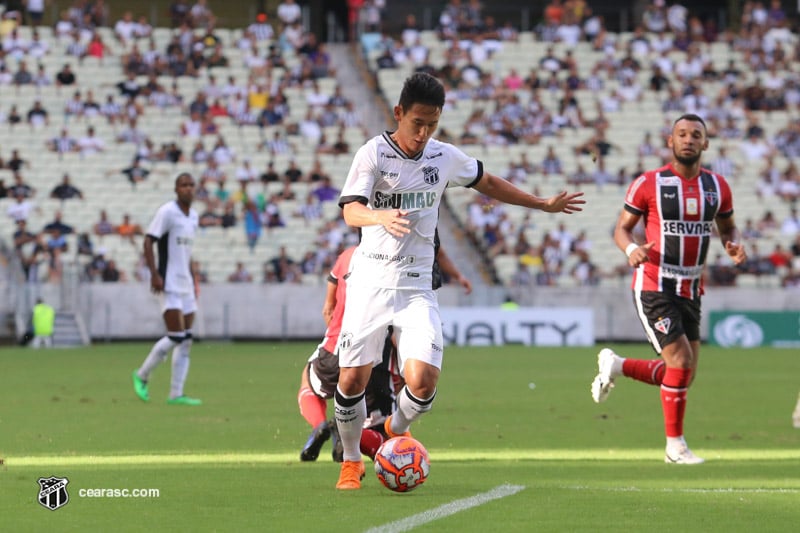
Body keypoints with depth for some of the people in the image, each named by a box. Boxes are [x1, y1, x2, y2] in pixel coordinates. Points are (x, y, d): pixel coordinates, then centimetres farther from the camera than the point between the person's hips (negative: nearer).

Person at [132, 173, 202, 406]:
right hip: (170, 284, -8)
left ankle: (176, 394, 5)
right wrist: (154, 274, -21)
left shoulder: (193, 216, 14)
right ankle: (142, 375, 6)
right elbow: (148, 241, -13)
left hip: (186, 285, 8)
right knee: (175, 337, -13)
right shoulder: (167, 212, -10)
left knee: (186, 340, 3)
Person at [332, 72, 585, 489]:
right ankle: (351, 462, 21)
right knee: (352, 379, -5)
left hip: (417, 287, 3)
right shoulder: (374, 154, -8)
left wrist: (544, 205, 30)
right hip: (370, 282, -3)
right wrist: (381, 217, -45)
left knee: (423, 382, -14)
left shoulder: (445, 157, 6)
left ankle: (396, 431, 19)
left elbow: (487, 183, 26)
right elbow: (351, 210, -23)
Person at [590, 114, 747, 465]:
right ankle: (675, 445, -2)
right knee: (680, 361, -16)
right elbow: (622, 228, 0)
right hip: (653, 287, -6)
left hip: (690, 291, 6)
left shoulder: (717, 187, 6)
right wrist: (631, 249, -22)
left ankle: (615, 366, 32)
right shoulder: (649, 184, -7)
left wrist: (734, 246, -5)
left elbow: (727, 227, 18)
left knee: (684, 375, 8)